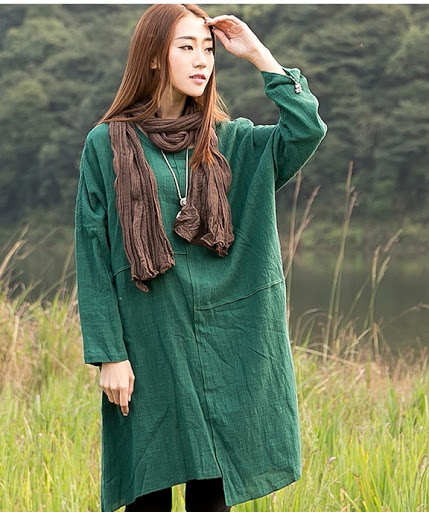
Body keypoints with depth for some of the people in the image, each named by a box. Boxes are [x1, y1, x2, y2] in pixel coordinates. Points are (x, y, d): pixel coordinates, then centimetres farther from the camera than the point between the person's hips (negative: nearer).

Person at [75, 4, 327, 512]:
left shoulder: (232, 142, 8)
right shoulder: (108, 145, 0)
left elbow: (307, 129, -10)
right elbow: (93, 258, -3)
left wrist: (258, 54, -6)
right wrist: (108, 353, -8)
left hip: (225, 344, 3)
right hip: (150, 346, -2)